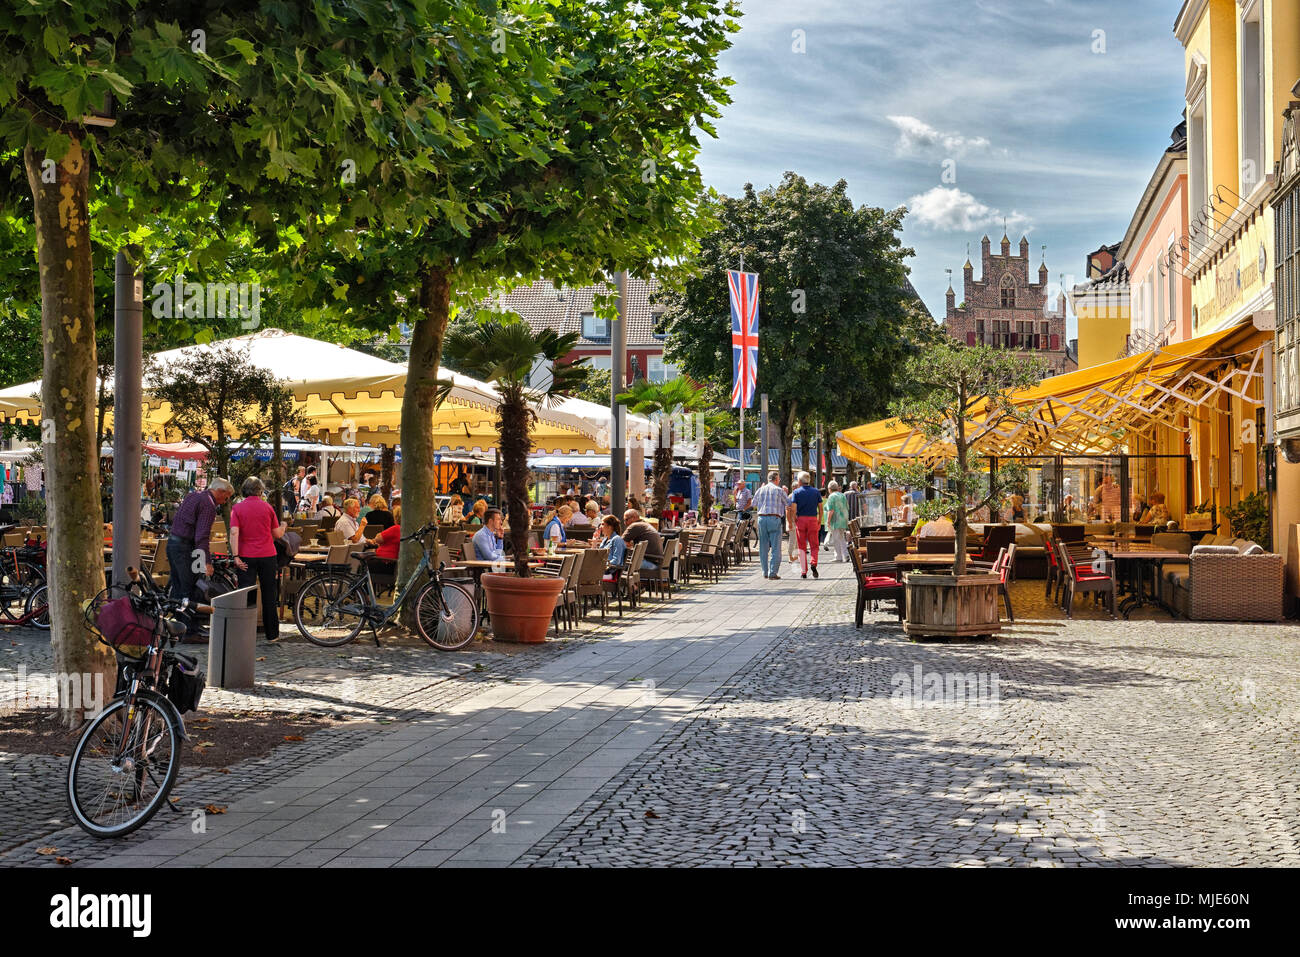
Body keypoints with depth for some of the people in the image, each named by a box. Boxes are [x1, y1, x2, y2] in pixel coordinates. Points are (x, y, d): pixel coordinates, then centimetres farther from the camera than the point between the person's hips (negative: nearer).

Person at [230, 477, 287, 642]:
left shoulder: (237, 508, 0)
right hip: (267, 555, 1)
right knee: (269, 596, 9)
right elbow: (277, 534, 6)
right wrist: (283, 527, 27)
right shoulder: (267, 507, 2)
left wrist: (236, 556, -13)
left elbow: (234, 533, -12)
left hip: (246, 557, -1)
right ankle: (272, 634, 14)